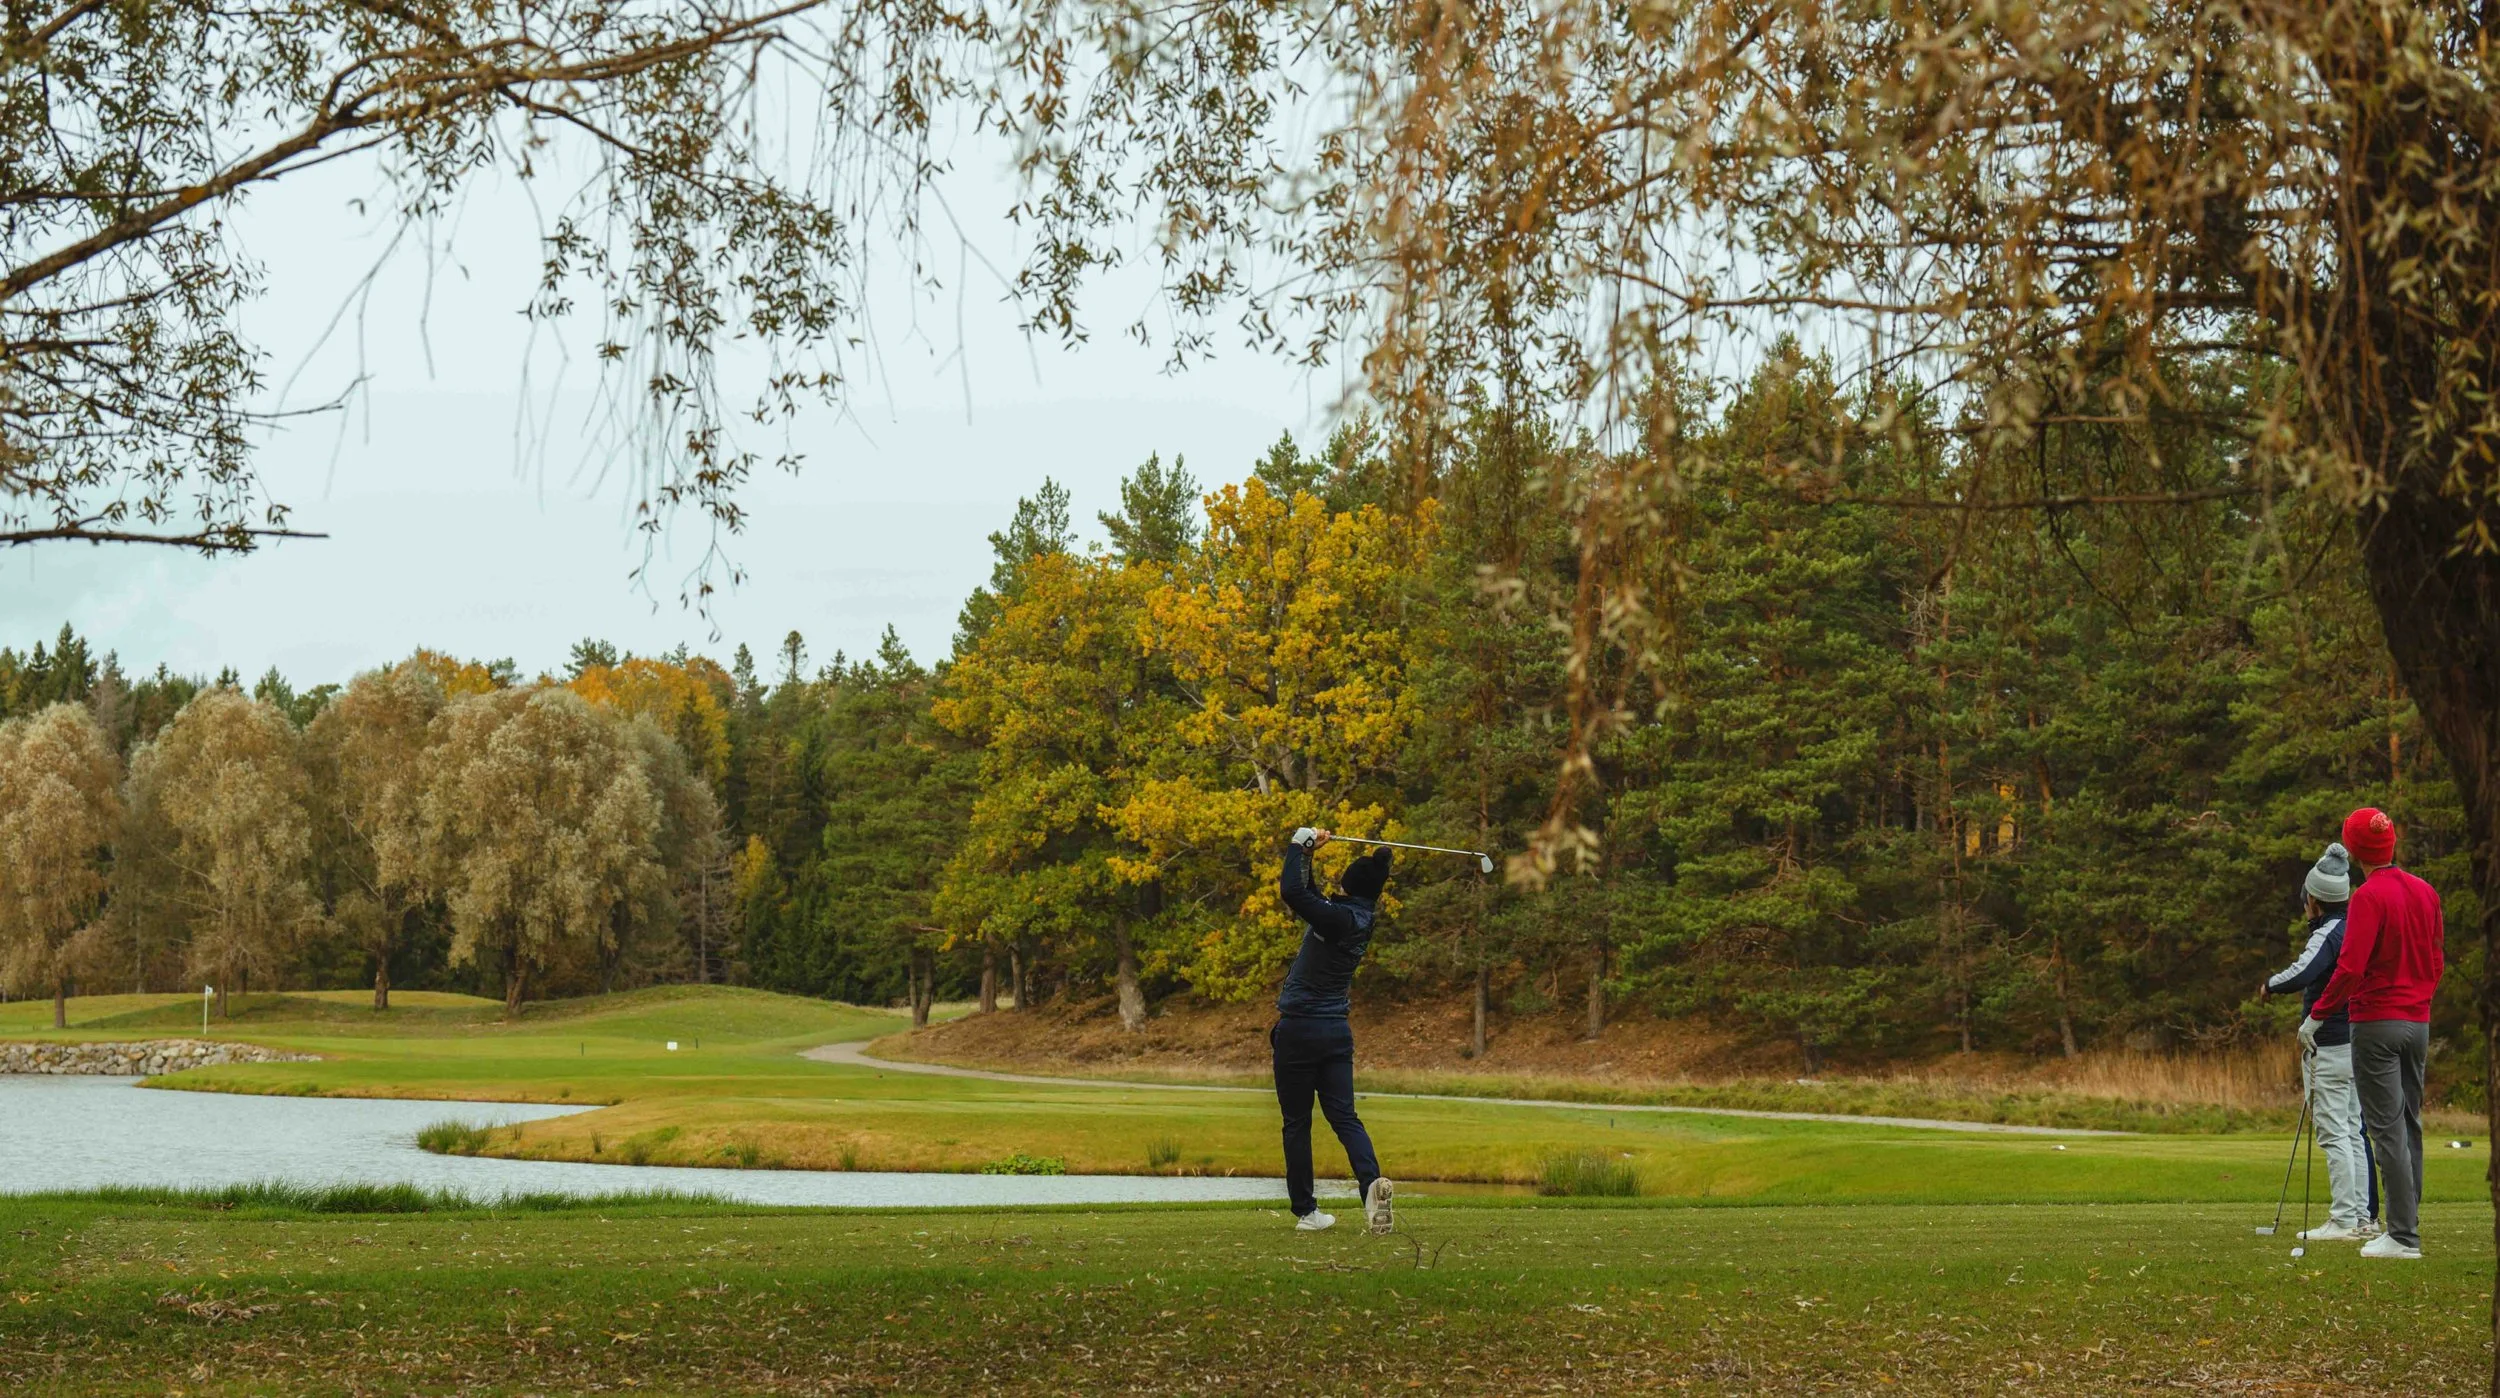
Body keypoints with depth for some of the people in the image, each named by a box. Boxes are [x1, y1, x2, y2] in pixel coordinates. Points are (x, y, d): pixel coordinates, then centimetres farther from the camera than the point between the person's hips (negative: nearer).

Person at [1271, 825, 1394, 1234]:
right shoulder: (1360, 920, 7)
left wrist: (1300, 846, -15)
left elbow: (1293, 893, -29)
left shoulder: (1340, 919, -17)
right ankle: (1371, 1181, -23)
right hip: (1337, 1032, 7)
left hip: (1299, 1030, -7)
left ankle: (1305, 1211, 7)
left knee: (1297, 1123, 4)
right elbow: (1310, 900, 21)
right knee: (1344, 1117, 2)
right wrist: (1307, 855, 12)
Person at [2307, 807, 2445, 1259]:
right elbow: (2437, 962, 15)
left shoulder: (2369, 896, -14)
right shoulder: (2426, 892, 8)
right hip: (2419, 1021, 7)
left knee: (2387, 1129, -6)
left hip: (2377, 1023, -7)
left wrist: (2317, 1016, -11)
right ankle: (2407, 1229, 14)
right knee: (2410, 1125, 11)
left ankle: (2403, 1236, -9)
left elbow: (2351, 967, -19)